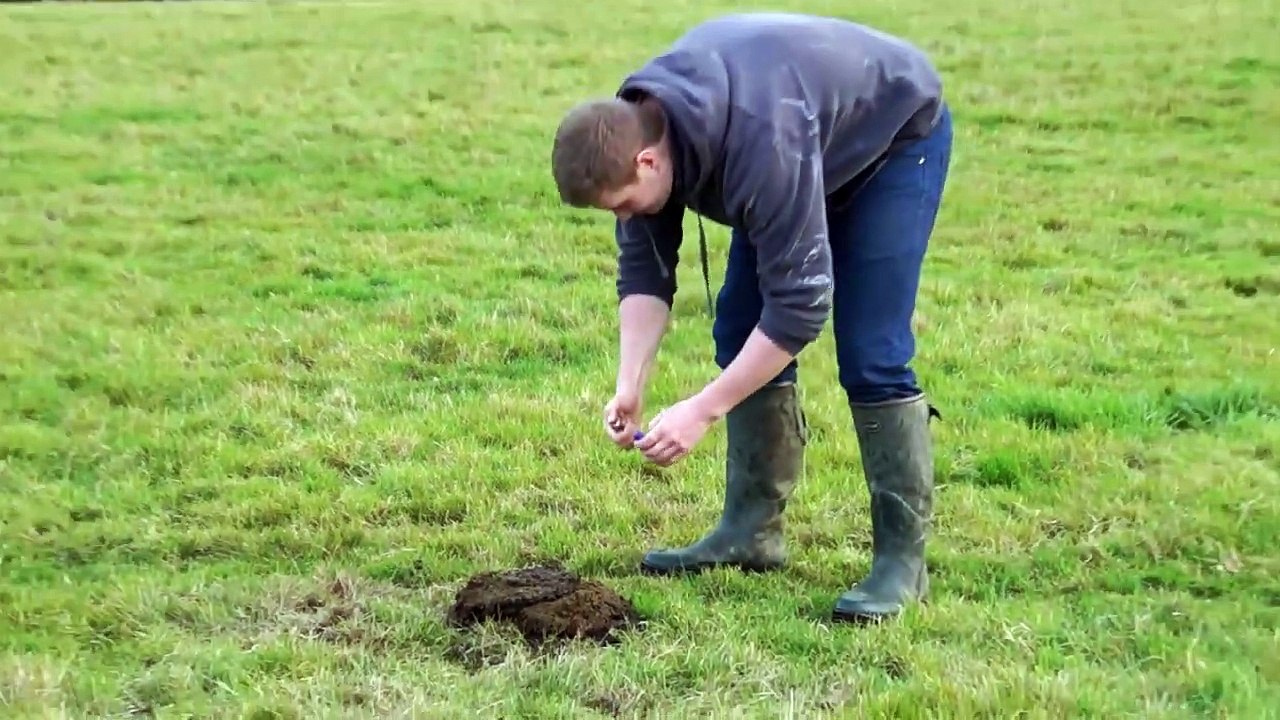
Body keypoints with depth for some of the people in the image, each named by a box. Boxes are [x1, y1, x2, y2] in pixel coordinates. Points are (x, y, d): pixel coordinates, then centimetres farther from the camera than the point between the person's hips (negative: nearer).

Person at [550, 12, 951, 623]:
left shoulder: (760, 144, -43)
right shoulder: (632, 128, -20)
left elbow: (800, 303, -38)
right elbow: (643, 268, -12)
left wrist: (703, 410, -36)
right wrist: (630, 386, -24)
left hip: (896, 137, -8)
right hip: (810, 147, 8)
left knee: (870, 351, -17)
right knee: (740, 330, 0)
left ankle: (903, 557, -8)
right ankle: (751, 528, 9)